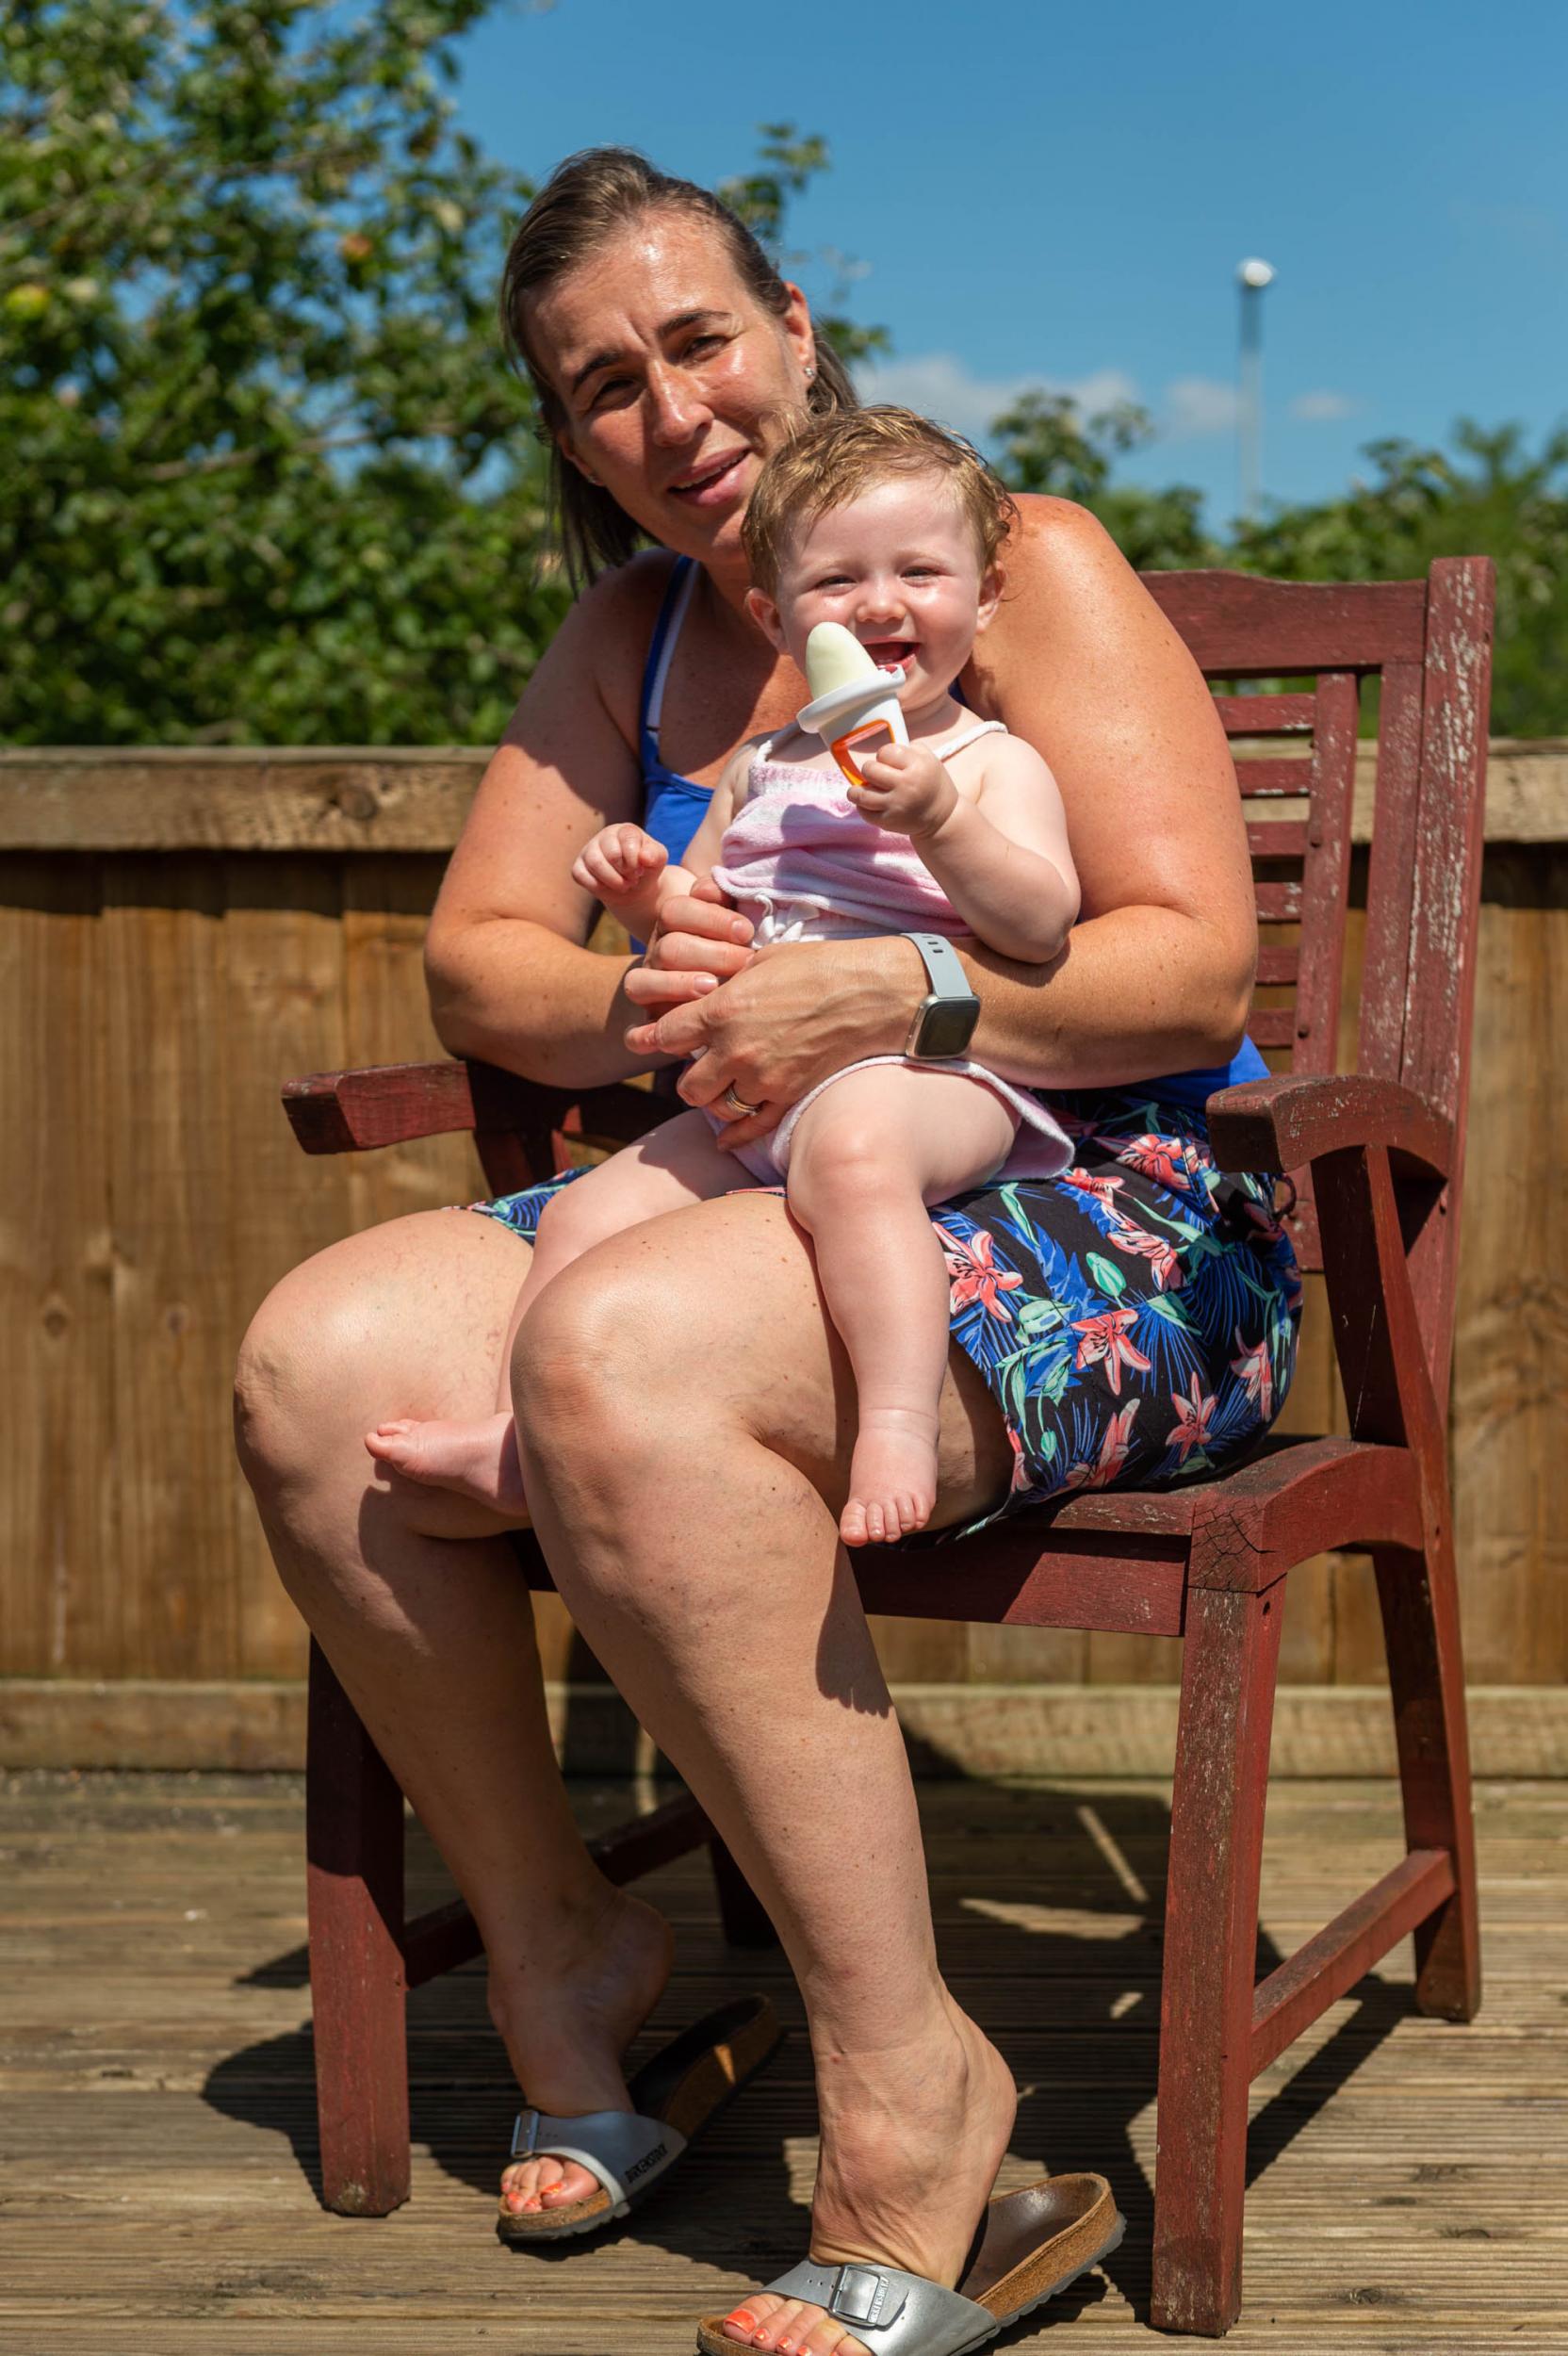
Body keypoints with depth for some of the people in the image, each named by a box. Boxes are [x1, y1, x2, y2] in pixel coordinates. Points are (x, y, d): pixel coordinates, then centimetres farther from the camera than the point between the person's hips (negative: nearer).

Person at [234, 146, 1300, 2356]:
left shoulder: (1033, 565, -2)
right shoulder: (631, 635, 16)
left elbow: (1198, 971, -11)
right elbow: (478, 949, 10)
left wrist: (882, 1000, -26)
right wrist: (626, 1008, -14)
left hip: (1102, 1229, -6)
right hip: (766, 1192, 6)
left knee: (618, 1361, -35)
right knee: (319, 1367, -18)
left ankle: (908, 2071, -24)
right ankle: (547, 1928, 3)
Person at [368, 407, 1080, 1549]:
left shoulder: (996, 765, 4)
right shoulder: (763, 771, 23)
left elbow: (1042, 922, -11)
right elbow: (693, 917, 31)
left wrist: (939, 821, -24)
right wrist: (643, 887, 9)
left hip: (927, 1076, -7)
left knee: (851, 1144, -40)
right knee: (588, 1213, -3)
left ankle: (901, 1424, -47)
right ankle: (524, 1442, 6)